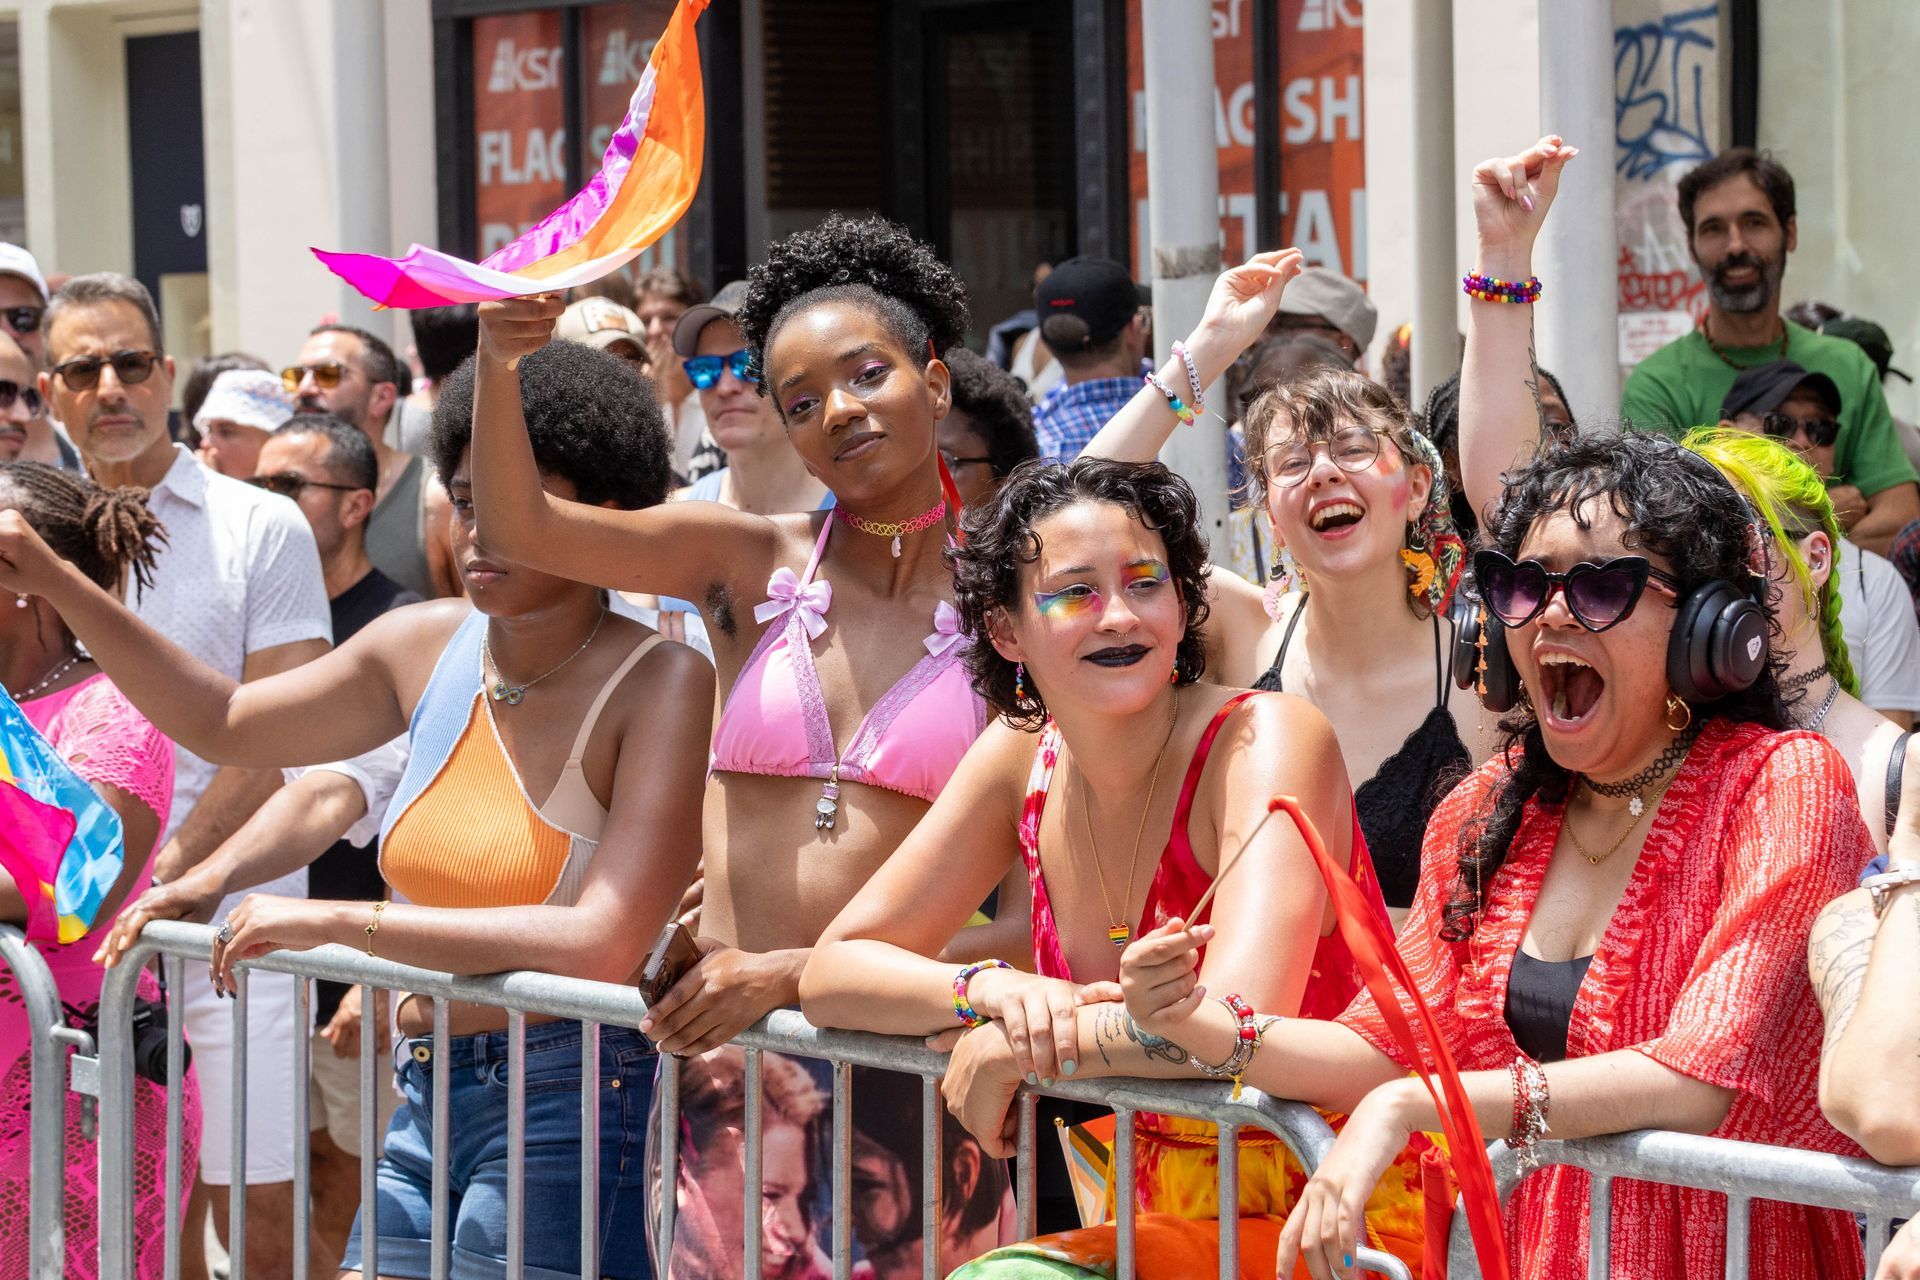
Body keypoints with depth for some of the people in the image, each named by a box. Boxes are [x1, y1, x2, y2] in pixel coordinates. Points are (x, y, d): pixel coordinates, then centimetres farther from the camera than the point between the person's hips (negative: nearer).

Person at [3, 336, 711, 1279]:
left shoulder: (660, 683, -12)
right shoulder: (426, 649, 8)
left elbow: (603, 943, -23)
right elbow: (221, 721, 24)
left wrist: (334, 922, -19)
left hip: (560, 1103, -6)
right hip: (424, 1099, 6)